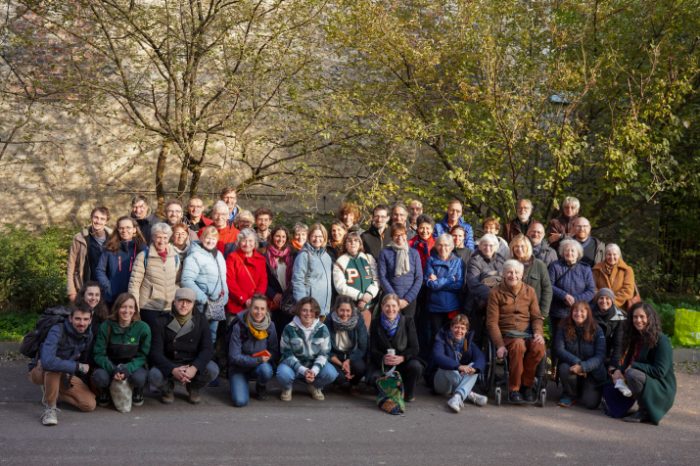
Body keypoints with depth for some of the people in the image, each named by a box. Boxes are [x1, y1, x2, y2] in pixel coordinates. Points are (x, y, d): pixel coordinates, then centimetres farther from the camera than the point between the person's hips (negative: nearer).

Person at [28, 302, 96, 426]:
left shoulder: (88, 334, -9)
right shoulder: (57, 331, -30)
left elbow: (85, 360, 7)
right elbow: (47, 361, -45)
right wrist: (78, 366, -36)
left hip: (66, 374, 6)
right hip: (40, 372, -6)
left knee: (90, 404, -10)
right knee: (53, 366, -41)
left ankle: (53, 393, 12)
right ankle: (50, 408, -23)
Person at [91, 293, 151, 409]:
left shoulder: (143, 328, -11)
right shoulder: (106, 326, -10)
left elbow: (143, 356, -7)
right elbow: (99, 354, -9)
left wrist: (127, 369, -26)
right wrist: (113, 370, -28)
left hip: (132, 366, 0)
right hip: (111, 365, 0)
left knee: (139, 378, -34)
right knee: (99, 377, -32)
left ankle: (137, 392, 6)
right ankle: (104, 392, 6)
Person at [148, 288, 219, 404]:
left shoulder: (200, 320, -2)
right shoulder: (163, 322, -5)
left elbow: (208, 349, -10)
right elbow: (156, 352, -13)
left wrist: (194, 368, -29)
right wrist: (173, 370, -31)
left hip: (193, 365, 1)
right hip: (169, 365, -1)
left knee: (213, 370, -29)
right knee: (154, 375, -33)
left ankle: (193, 388, 6)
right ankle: (167, 388, 6)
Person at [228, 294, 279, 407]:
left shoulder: (270, 325, -10)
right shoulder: (239, 326, -19)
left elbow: (275, 352, -2)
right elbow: (234, 357, -18)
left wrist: (266, 358, -24)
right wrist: (257, 360, -27)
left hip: (262, 365, 2)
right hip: (239, 368, -2)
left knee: (266, 371, -35)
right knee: (240, 401, -22)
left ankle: (261, 387, 2)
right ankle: (243, 385, 15)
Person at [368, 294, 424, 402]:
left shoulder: (408, 321, -2)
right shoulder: (376, 323, 1)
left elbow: (414, 348, -7)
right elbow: (373, 349, -2)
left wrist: (402, 358, -27)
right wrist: (383, 358, -26)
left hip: (403, 361, 0)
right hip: (382, 363, 0)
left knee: (416, 367, -33)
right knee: (373, 378, -31)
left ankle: (409, 393, -2)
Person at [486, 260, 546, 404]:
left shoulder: (529, 291, 14)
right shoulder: (496, 293, 5)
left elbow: (536, 316, 13)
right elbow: (492, 322, 0)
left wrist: (538, 332, -9)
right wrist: (500, 345, -12)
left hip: (528, 333, 3)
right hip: (507, 334, -2)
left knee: (539, 347, -32)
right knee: (518, 345, -38)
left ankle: (527, 385, -10)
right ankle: (514, 388, -20)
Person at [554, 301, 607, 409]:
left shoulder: (597, 331, -7)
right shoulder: (563, 328, -4)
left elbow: (600, 356, -13)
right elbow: (558, 350, -14)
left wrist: (583, 367, -29)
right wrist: (577, 362, -29)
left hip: (592, 372, 0)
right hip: (572, 365, 0)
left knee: (591, 403, -17)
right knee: (564, 368, -35)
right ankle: (569, 395, -3)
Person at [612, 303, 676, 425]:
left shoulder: (661, 341, -15)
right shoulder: (635, 338, 9)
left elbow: (659, 371, -21)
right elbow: (628, 362, 9)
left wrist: (633, 366, -20)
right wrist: (620, 370, -13)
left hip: (662, 390, -8)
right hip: (647, 383, 8)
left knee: (633, 374, -34)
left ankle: (645, 411, -14)